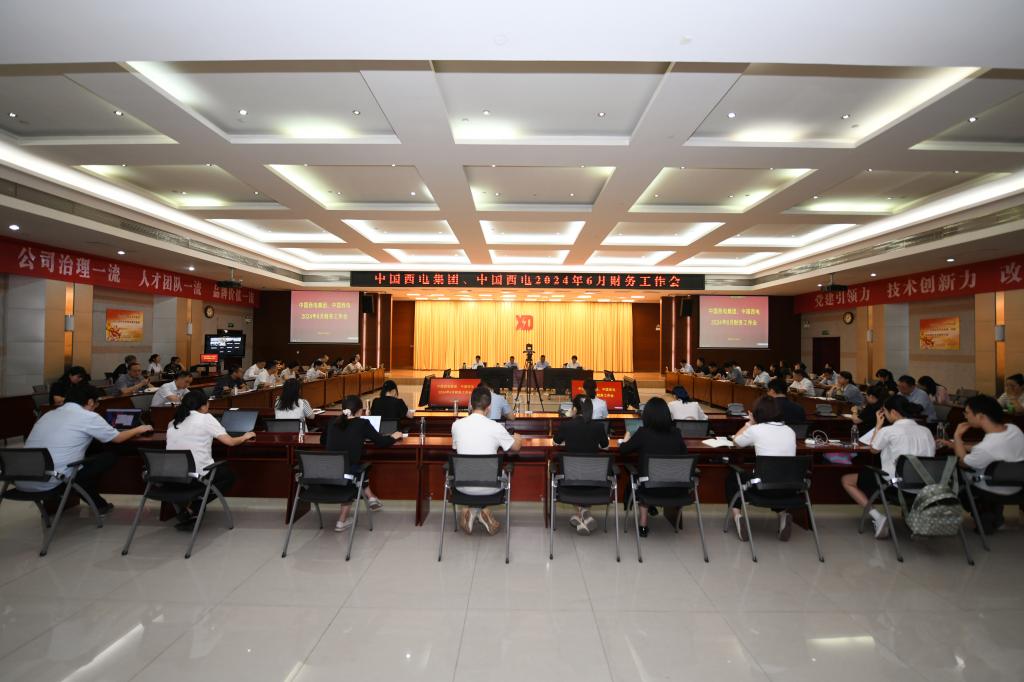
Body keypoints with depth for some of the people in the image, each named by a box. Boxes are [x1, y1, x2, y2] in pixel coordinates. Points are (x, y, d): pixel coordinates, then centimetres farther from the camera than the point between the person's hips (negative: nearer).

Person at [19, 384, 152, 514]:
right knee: (110, 456, 10)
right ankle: (97, 504, 23)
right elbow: (117, 438, 12)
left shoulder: (48, 414, 17)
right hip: (49, 483, -7)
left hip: (21, 482, 7)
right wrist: (138, 430, 31)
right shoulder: (89, 416, -2)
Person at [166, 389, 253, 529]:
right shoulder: (206, 418, -4)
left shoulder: (173, 423, 12)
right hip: (198, 474, -6)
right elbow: (230, 442, -6)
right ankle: (195, 508, 4)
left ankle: (183, 508, 13)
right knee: (229, 475, 22)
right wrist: (244, 437, 13)